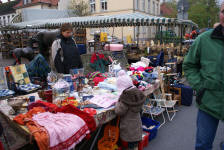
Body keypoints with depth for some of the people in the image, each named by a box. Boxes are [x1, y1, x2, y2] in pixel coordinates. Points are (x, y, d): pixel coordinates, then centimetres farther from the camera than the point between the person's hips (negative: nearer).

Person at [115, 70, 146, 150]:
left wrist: (117, 103, -6)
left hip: (128, 126, -7)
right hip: (136, 122, 7)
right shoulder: (137, 92, -6)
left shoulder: (125, 96, -27)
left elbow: (119, 112, -24)